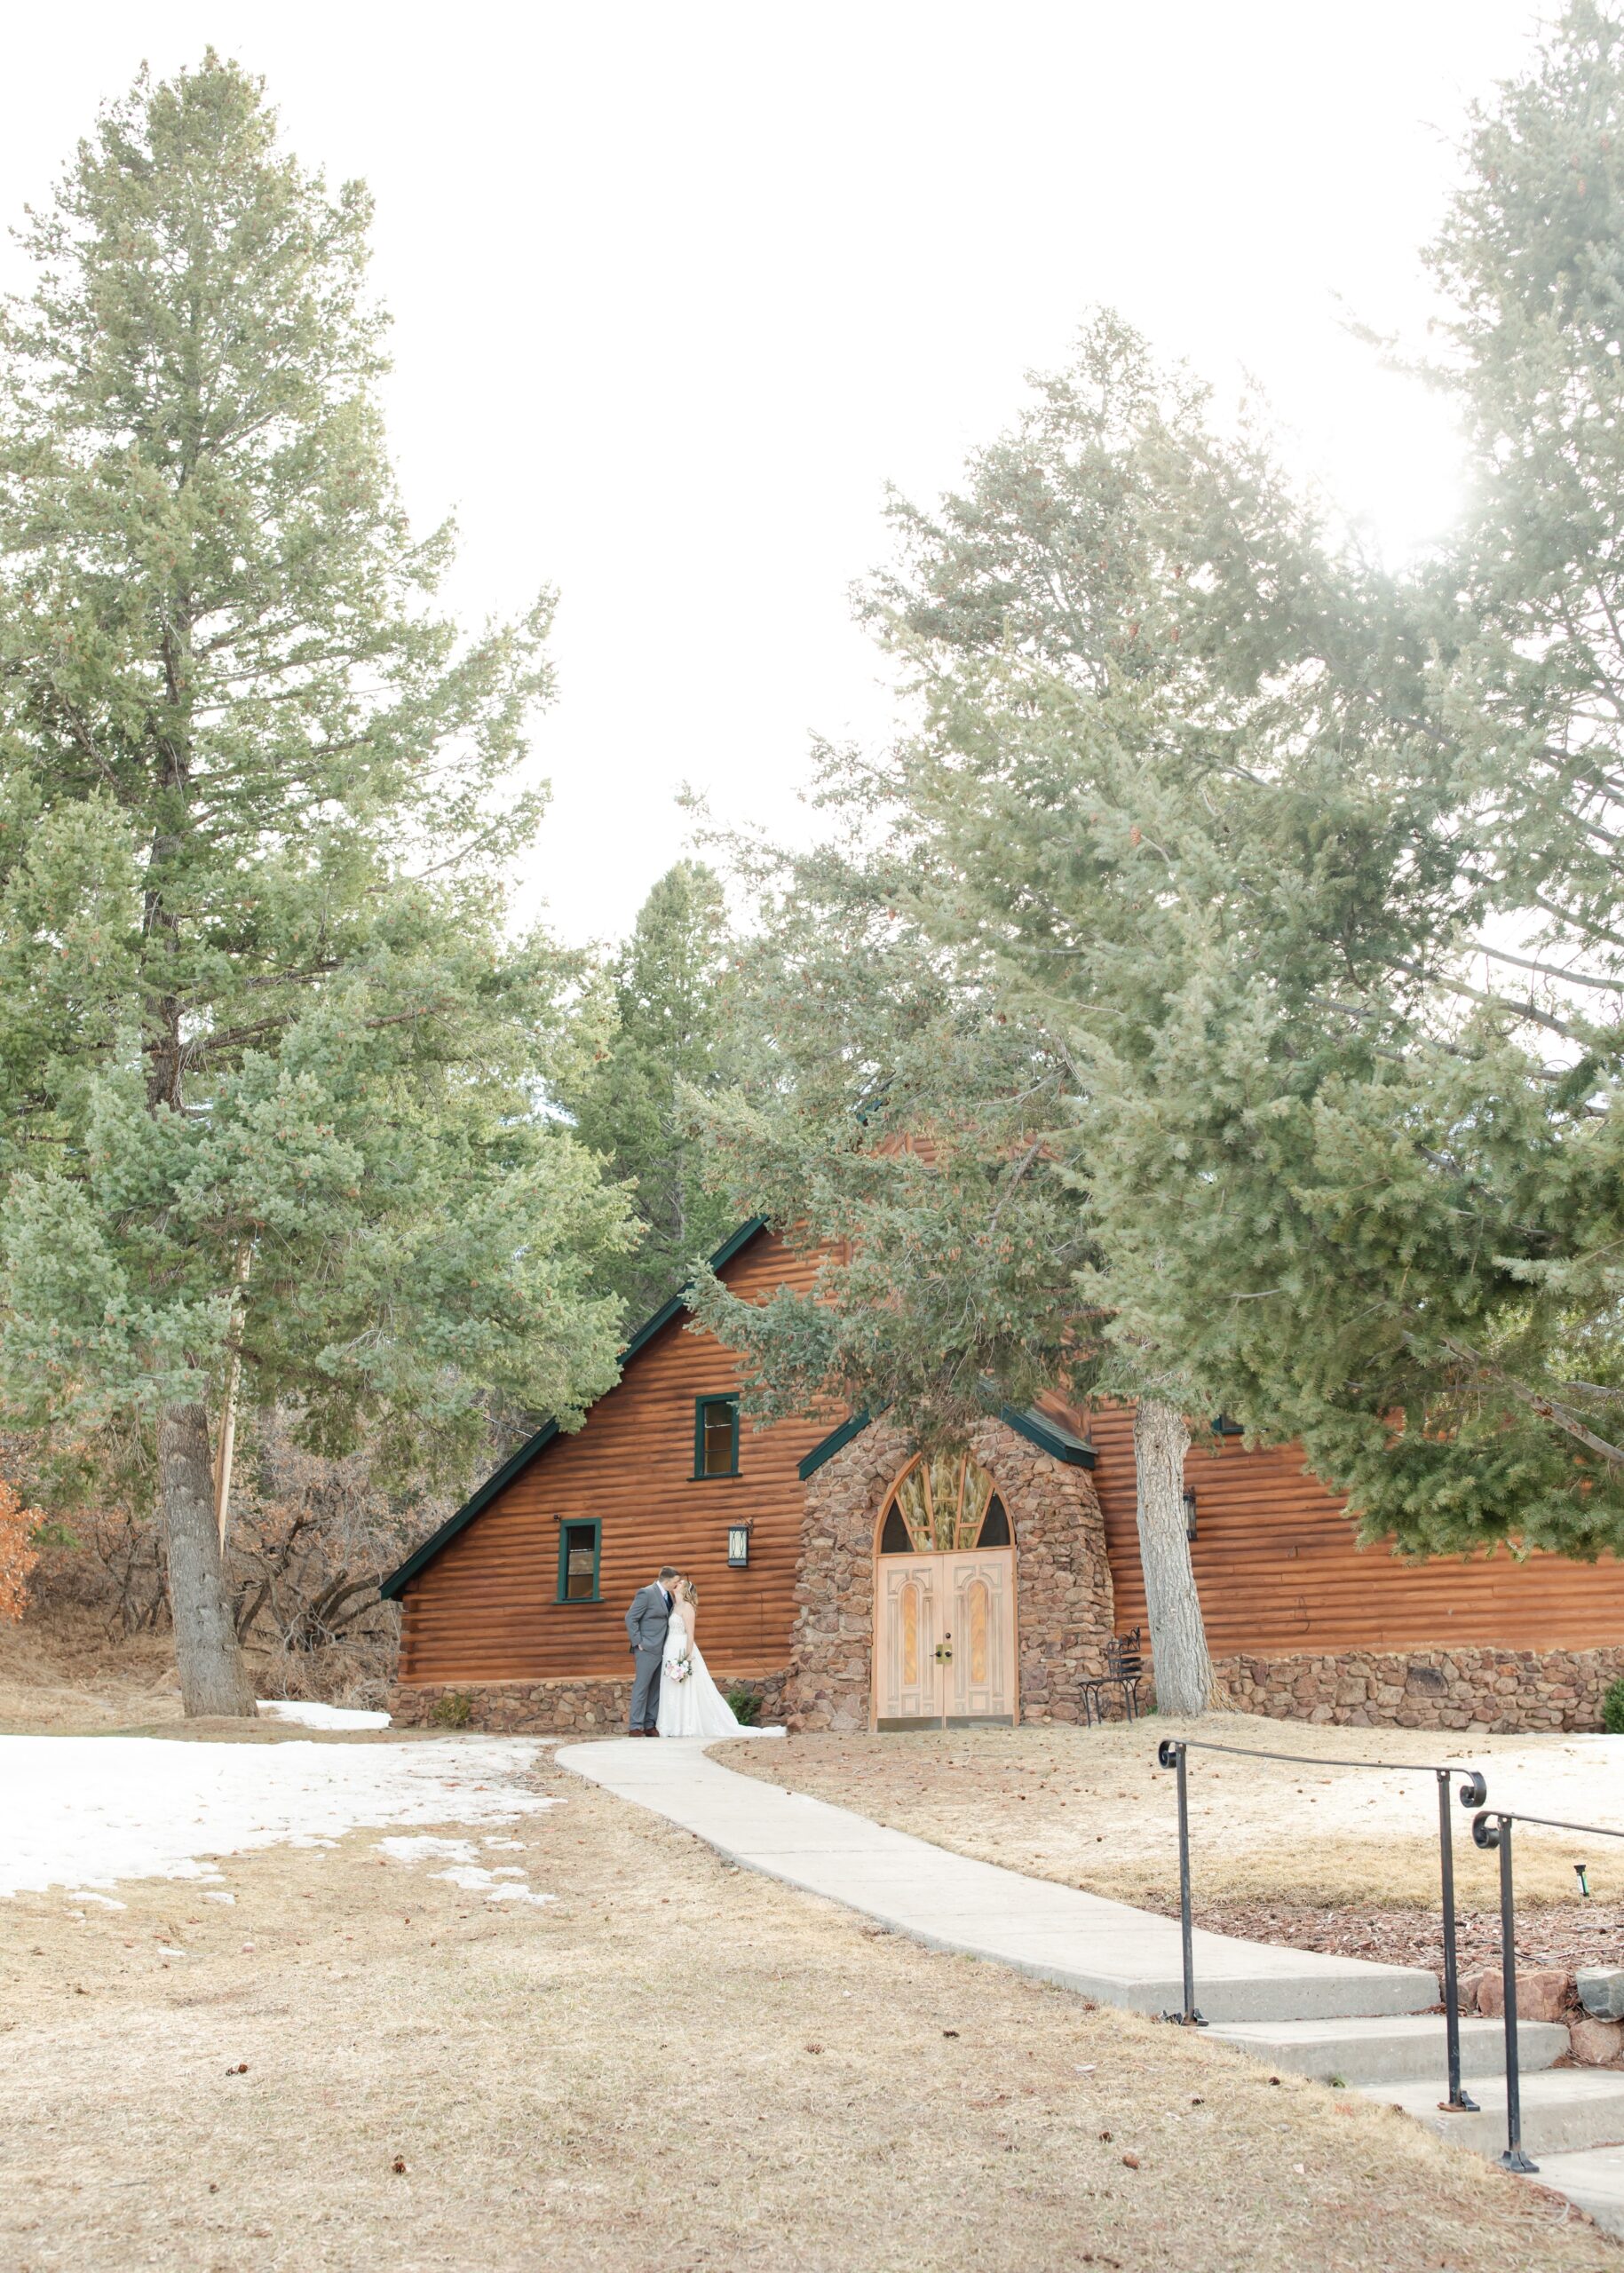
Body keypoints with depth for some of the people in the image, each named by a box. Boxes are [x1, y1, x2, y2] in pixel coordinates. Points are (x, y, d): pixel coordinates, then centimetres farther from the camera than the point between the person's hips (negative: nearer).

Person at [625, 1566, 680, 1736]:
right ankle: (636, 1726, -4)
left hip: (661, 1650, 8)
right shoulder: (646, 1593, -11)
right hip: (647, 1650, -8)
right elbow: (630, 1618, -12)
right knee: (641, 1688, -6)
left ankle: (650, 1725, 11)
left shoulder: (669, 1596, 13)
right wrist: (638, 1643, -14)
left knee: (656, 1690, 7)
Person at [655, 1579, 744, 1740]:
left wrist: (687, 1657, -19)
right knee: (672, 1692, 7)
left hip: (682, 1652, -9)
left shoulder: (687, 1607, -9)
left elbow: (690, 1635, -14)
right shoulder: (675, 1606, 14)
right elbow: (671, 1631, 13)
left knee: (685, 1690, -6)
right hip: (672, 1652, 9)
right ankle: (676, 1727, 9)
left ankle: (686, 1728, -4)